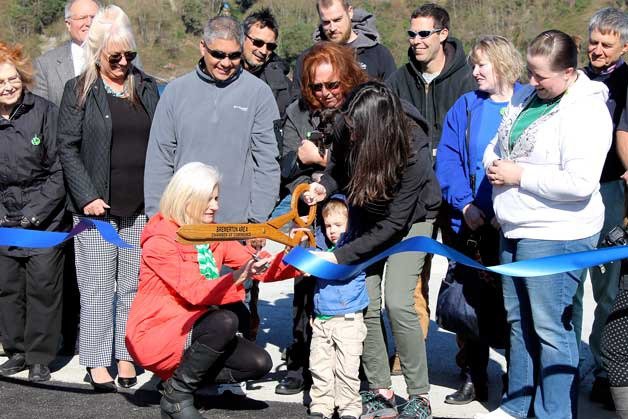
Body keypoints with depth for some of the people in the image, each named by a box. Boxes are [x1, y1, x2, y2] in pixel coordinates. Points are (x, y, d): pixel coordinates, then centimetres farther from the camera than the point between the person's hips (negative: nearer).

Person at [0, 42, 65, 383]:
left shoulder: (44, 112, -6)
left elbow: (59, 170, -5)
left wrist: (35, 212, -9)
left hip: (45, 218, -3)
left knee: (43, 286, -4)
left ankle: (40, 357, 9)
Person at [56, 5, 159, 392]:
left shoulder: (146, 88, 10)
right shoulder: (79, 91, 2)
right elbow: (68, 148, -1)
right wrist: (87, 197, -10)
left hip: (141, 207, 3)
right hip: (98, 207, -3)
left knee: (133, 285, 7)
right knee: (98, 285, 1)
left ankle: (127, 355, 17)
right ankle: (97, 361, 11)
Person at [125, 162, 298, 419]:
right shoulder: (160, 241, -17)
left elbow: (260, 268, -1)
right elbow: (195, 292, -26)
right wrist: (236, 277, -40)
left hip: (191, 330, 7)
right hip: (155, 335, -7)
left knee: (258, 364, -8)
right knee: (225, 321, -31)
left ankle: (181, 376, 9)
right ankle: (177, 394, -13)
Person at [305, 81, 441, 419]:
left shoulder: (413, 148, -35)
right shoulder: (347, 129, -24)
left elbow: (393, 224, -30)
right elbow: (339, 166, 1)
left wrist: (339, 257, -32)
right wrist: (325, 185, -22)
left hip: (410, 217, -4)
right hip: (367, 215, 4)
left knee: (397, 302, -16)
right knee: (365, 303, -5)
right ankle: (380, 392, 9)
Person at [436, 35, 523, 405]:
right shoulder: (466, 106, 7)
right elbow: (447, 160, 1)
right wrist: (464, 204, -12)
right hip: (469, 223, 3)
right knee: (470, 301, 10)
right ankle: (474, 378, 23)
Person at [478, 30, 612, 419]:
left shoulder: (586, 112, -18)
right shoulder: (529, 95, 8)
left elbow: (579, 183, -28)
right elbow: (499, 142, 22)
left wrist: (519, 175, -20)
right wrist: (494, 163, -1)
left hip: (555, 237, -9)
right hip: (516, 230, 9)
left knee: (551, 329, -2)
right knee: (519, 320, 18)